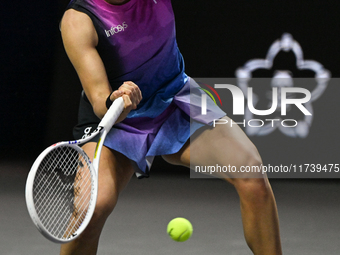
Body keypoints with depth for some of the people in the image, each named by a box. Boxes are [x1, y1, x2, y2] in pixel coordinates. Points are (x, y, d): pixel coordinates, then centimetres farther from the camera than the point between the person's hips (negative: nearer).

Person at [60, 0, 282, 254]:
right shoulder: (78, 20, -25)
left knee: (252, 173, -19)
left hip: (176, 100, 3)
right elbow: (100, 99, -32)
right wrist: (115, 104, -53)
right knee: (93, 207, -30)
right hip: (114, 120, -3)